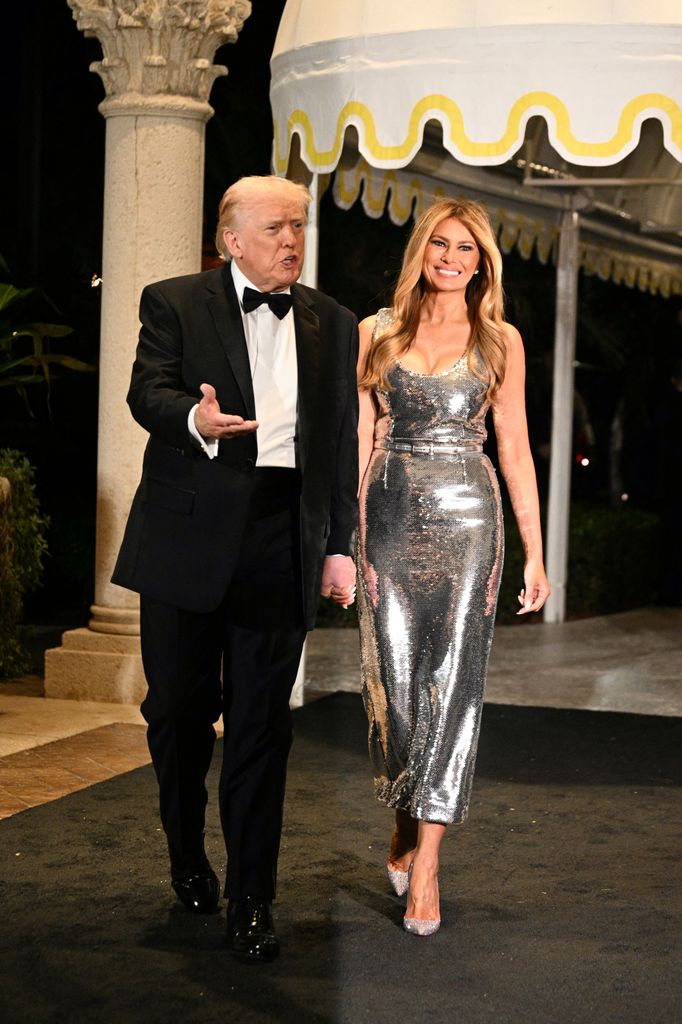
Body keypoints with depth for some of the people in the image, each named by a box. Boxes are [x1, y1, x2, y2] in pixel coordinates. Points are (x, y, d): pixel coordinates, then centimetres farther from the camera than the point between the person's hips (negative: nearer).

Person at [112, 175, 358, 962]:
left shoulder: (333, 325, 13)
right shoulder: (175, 304, 4)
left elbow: (344, 441, 12)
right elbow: (147, 393, -10)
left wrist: (341, 545, 7)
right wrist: (196, 419, -32)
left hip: (282, 542, 1)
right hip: (189, 535, -1)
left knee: (262, 724, 1)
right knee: (179, 709, 10)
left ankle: (251, 901, 8)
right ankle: (188, 860, 33)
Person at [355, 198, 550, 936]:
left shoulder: (499, 341, 7)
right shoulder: (377, 334, 8)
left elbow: (514, 449, 6)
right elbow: (361, 440, 6)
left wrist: (534, 553, 2)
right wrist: (346, 540, 0)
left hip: (465, 520, -1)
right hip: (391, 517, 1)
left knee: (451, 683, -4)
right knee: (393, 681, 2)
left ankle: (426, 861, 0)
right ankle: (405, 822, 27)